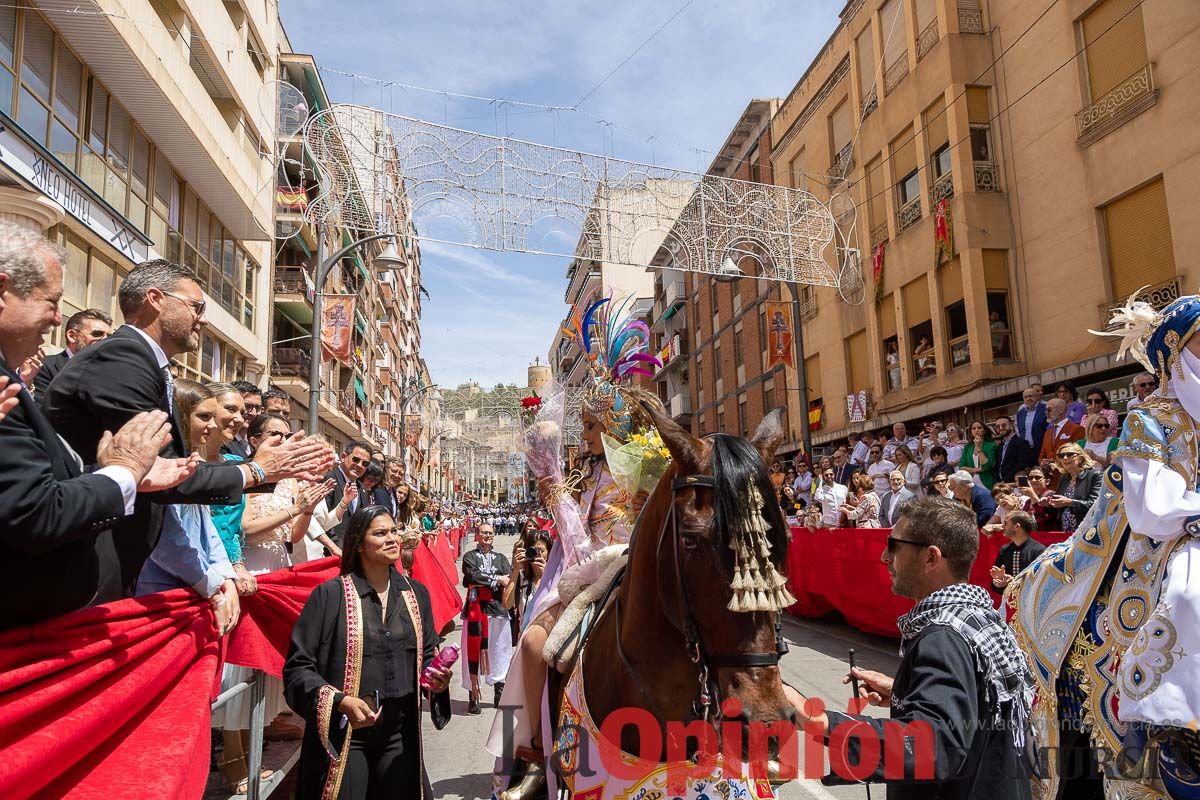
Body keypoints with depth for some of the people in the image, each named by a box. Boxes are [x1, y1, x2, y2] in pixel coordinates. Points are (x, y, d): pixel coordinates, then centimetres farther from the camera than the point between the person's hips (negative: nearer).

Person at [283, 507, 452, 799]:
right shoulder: (330, 594, -11)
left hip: (400, 732, 4)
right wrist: (341, 701, -23)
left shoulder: (415, 593, 4)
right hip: (342, 734, -4)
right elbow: (297, 667, -11)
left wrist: (436, 677, -6)